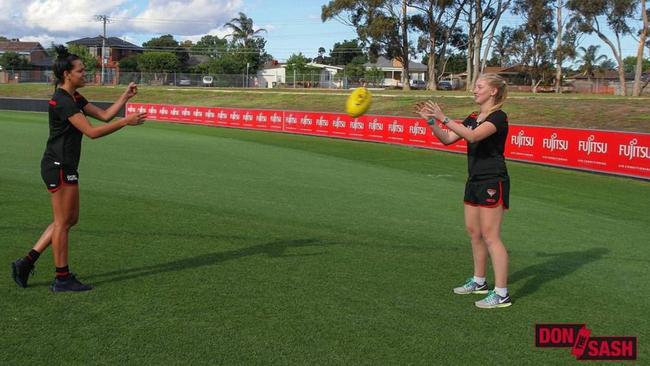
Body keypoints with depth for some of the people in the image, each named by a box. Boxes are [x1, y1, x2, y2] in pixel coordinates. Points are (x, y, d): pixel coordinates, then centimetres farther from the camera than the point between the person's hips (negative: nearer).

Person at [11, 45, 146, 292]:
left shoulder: (74, 98, 12)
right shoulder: (62, 101, -18)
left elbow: (104, 115, 12)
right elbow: (92, 131, -23)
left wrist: (125, 97, 4)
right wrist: (125, 122, -21)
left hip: (63, 167, 10)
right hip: (59, 167, -10)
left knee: (69, 219, 16)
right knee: (63, 222, 0)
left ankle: (26, 262, 19)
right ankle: (62, 279, 12)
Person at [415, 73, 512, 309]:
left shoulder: (498, 117, -13)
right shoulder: (473, 118, 13)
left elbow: (473, 136, -29)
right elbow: (447, 138, 12)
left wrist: (443, 118, -30)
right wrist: (431, 121, -2)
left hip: (493, 183, -9)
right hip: (474, 182, 9)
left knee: (490, 236, -8)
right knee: (474, 232, 14)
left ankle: (501, 293, -4)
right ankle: (479, 282, 29)